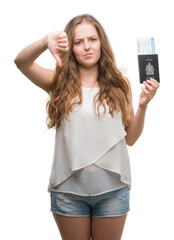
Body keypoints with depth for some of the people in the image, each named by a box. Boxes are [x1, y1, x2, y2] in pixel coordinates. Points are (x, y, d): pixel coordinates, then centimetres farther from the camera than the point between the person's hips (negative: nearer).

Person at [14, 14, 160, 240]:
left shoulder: (120, 84, 3)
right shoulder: (60, 82, -1)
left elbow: (130, 138, 5)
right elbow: (21, 62, -18)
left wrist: (143, 105, -9)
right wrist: (44, 42, -36)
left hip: (112, 187, 1)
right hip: (69, 187, -1)